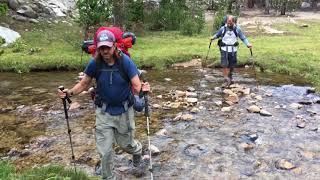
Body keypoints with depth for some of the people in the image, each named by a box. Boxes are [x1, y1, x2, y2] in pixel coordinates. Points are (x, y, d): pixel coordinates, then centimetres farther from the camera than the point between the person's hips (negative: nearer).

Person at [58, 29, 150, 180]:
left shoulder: (125, 61, -20)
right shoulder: (94, 63, -14)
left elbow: (136, 85, -22)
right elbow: (83, 84, -3)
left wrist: (142, 89, -44)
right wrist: (69, 92, -19)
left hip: (124, 111, -1)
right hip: (104, 112, 1)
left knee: (125, 144, 19)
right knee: (105, 151, 6)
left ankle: (137, 150, 56)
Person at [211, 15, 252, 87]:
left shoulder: (237, 29, 0)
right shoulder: (223, 29, -1)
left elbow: (243, 38, 2)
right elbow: (217, 35, 15)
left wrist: (248, 44, -11)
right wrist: (213, 38, -1)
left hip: (233, 50, 2)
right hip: (224, 50, -1)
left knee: (231, 66, 12)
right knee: (224, 65, -10)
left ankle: (230, 78, 34)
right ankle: (226, 80, -2)